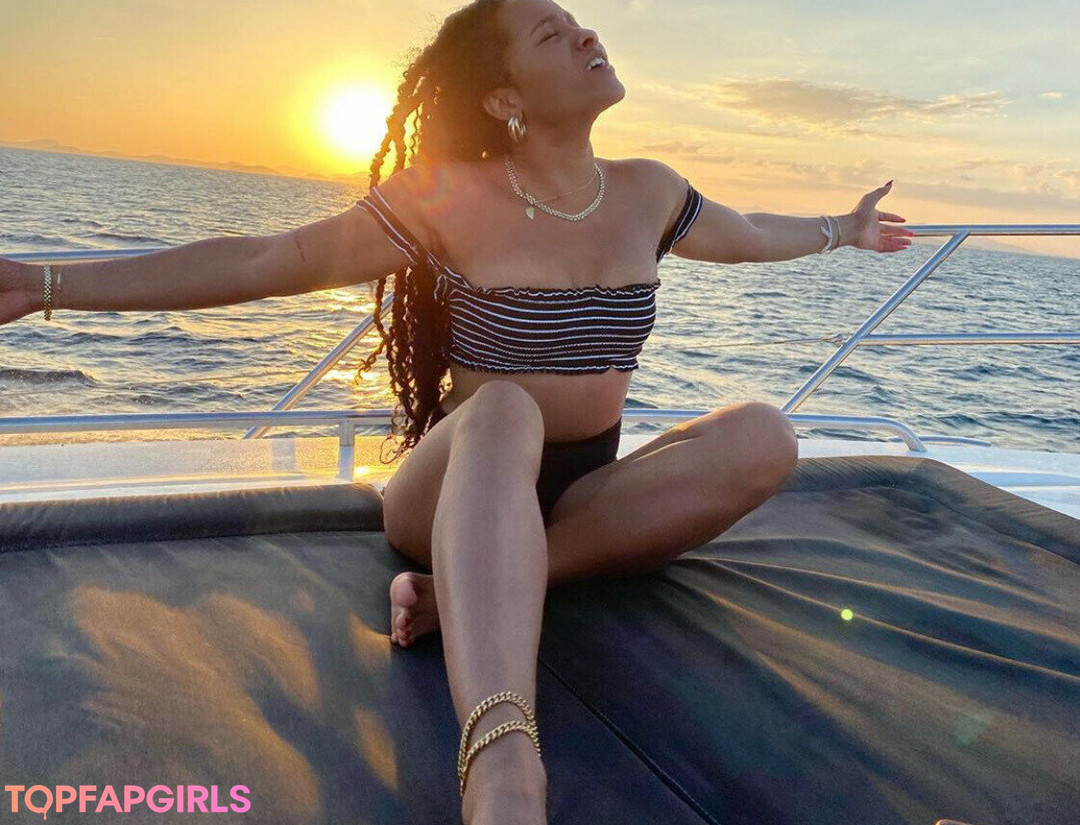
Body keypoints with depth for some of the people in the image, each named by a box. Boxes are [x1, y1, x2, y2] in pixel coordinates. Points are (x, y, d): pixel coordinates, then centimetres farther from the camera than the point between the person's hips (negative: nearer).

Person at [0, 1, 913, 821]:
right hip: (457, 493, -4)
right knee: (501, 413, -38)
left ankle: (472, 593, -27)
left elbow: (747, 235, 24)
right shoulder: (454, 199, -11)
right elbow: (270, 261, -13)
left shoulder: (648, 193, 3)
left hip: (588, 497, 5)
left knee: (764, 435, -20)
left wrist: (840, 230, 39)